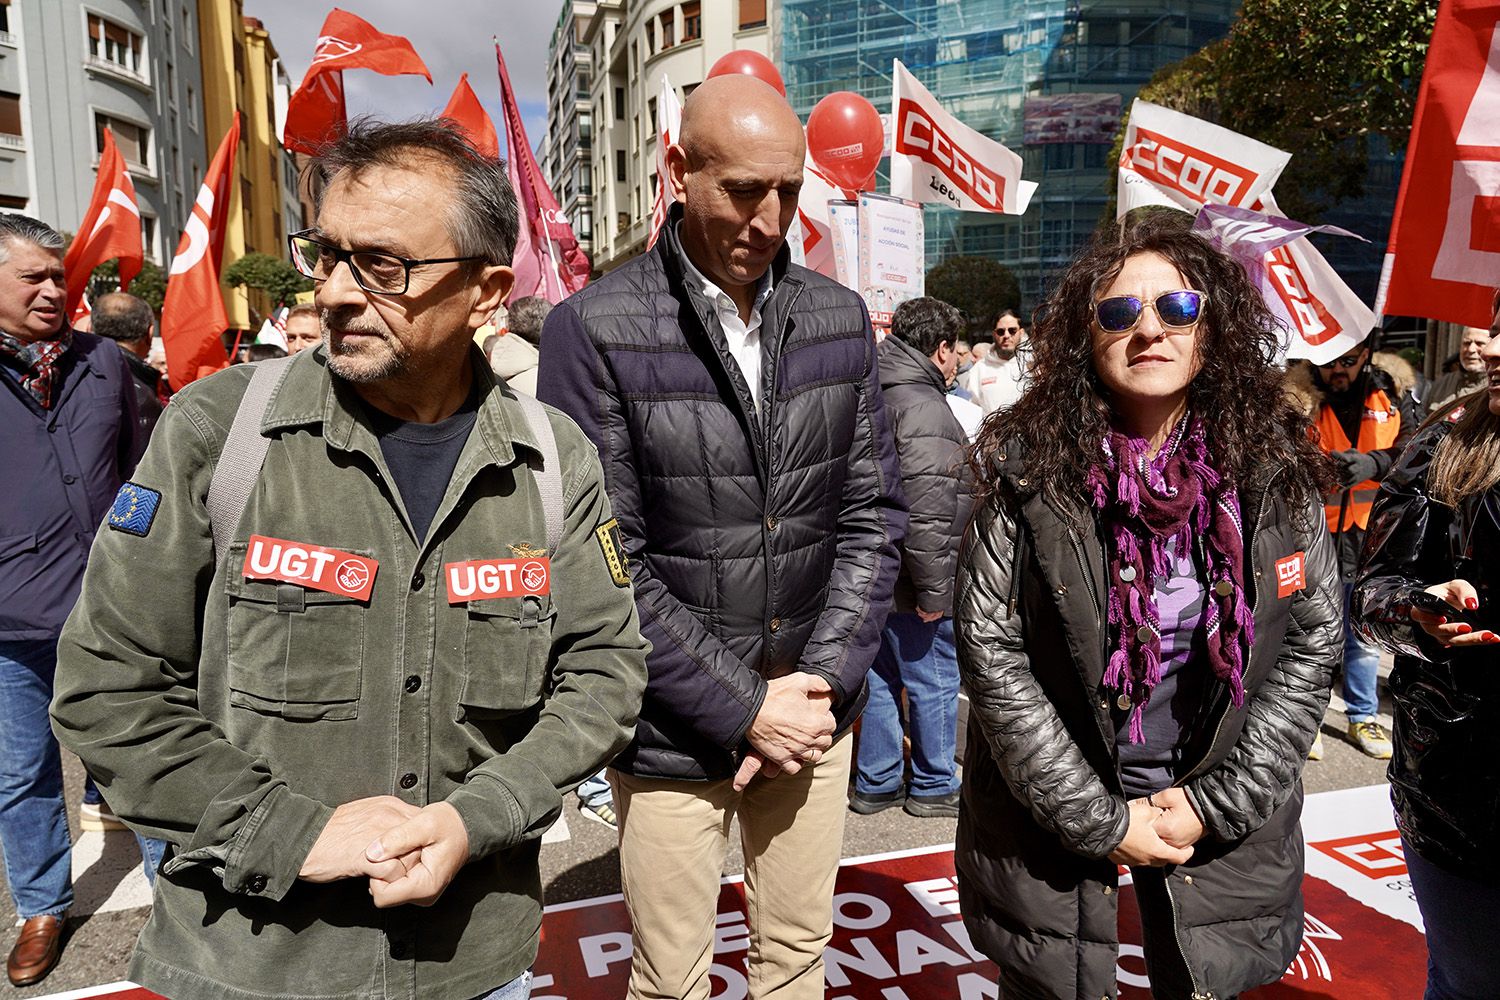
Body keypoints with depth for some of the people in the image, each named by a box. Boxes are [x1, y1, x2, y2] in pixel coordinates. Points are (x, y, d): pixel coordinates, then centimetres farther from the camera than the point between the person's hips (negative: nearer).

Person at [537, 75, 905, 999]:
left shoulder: (840, 319, 2)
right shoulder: (595, 330, -12)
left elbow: (873, 513, 3)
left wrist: (826, 679, -7)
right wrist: (744, 709, -14)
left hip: (815, 711, 4)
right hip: (674, 735, -3)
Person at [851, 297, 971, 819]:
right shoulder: (924, 408, -20)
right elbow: (925, 510, -27)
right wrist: (933, 590, -21)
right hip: (908, 582, -9)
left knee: (880, 678, 17)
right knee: (934, 682, 7)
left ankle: (875, 782, 29)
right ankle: (933, 786, 23)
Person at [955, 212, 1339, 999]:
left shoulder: (1274, 468, -6)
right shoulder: (1028, 466, -14)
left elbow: (1313, 639, -1)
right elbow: (989, 648, -14)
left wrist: (1219, 802, -7)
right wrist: (1099, 818, -13)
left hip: (1226, 821, 2)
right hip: (1052, 813, -1)